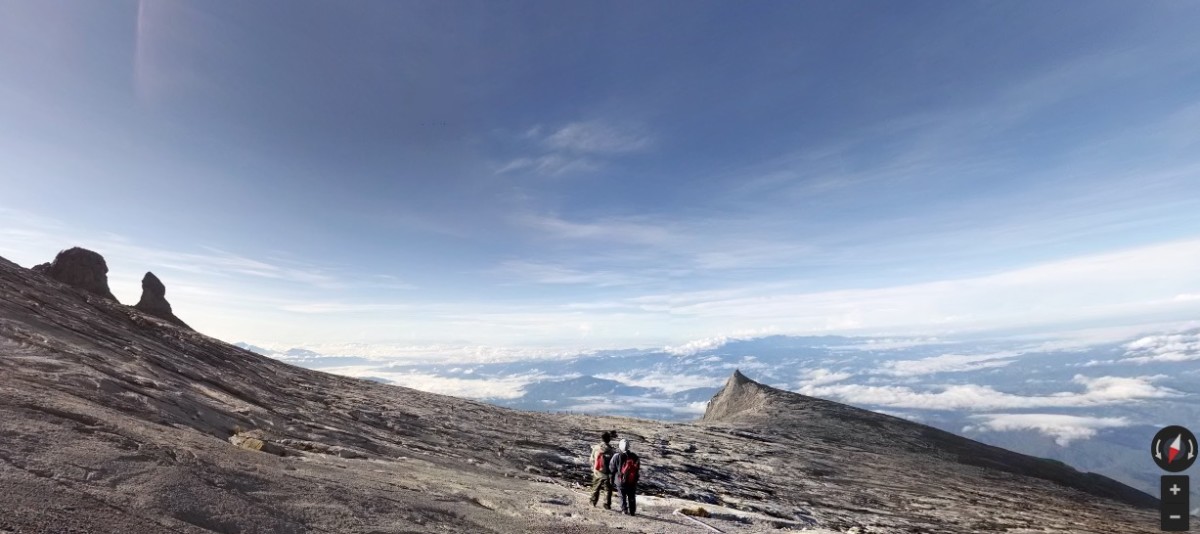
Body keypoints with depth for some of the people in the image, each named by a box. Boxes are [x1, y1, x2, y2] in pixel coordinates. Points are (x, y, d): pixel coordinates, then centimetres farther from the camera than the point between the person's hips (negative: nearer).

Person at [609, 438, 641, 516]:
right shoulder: (634, 456, -6)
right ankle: (632, 511, 20)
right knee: (632, 497, 17)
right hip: (632, 481, 2)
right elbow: (638, 468, 4)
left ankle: (624, 510, 10)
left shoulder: (617, 457, -14)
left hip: (621, 480, -2)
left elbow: (611, 469, -6)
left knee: (622, 496, 13)